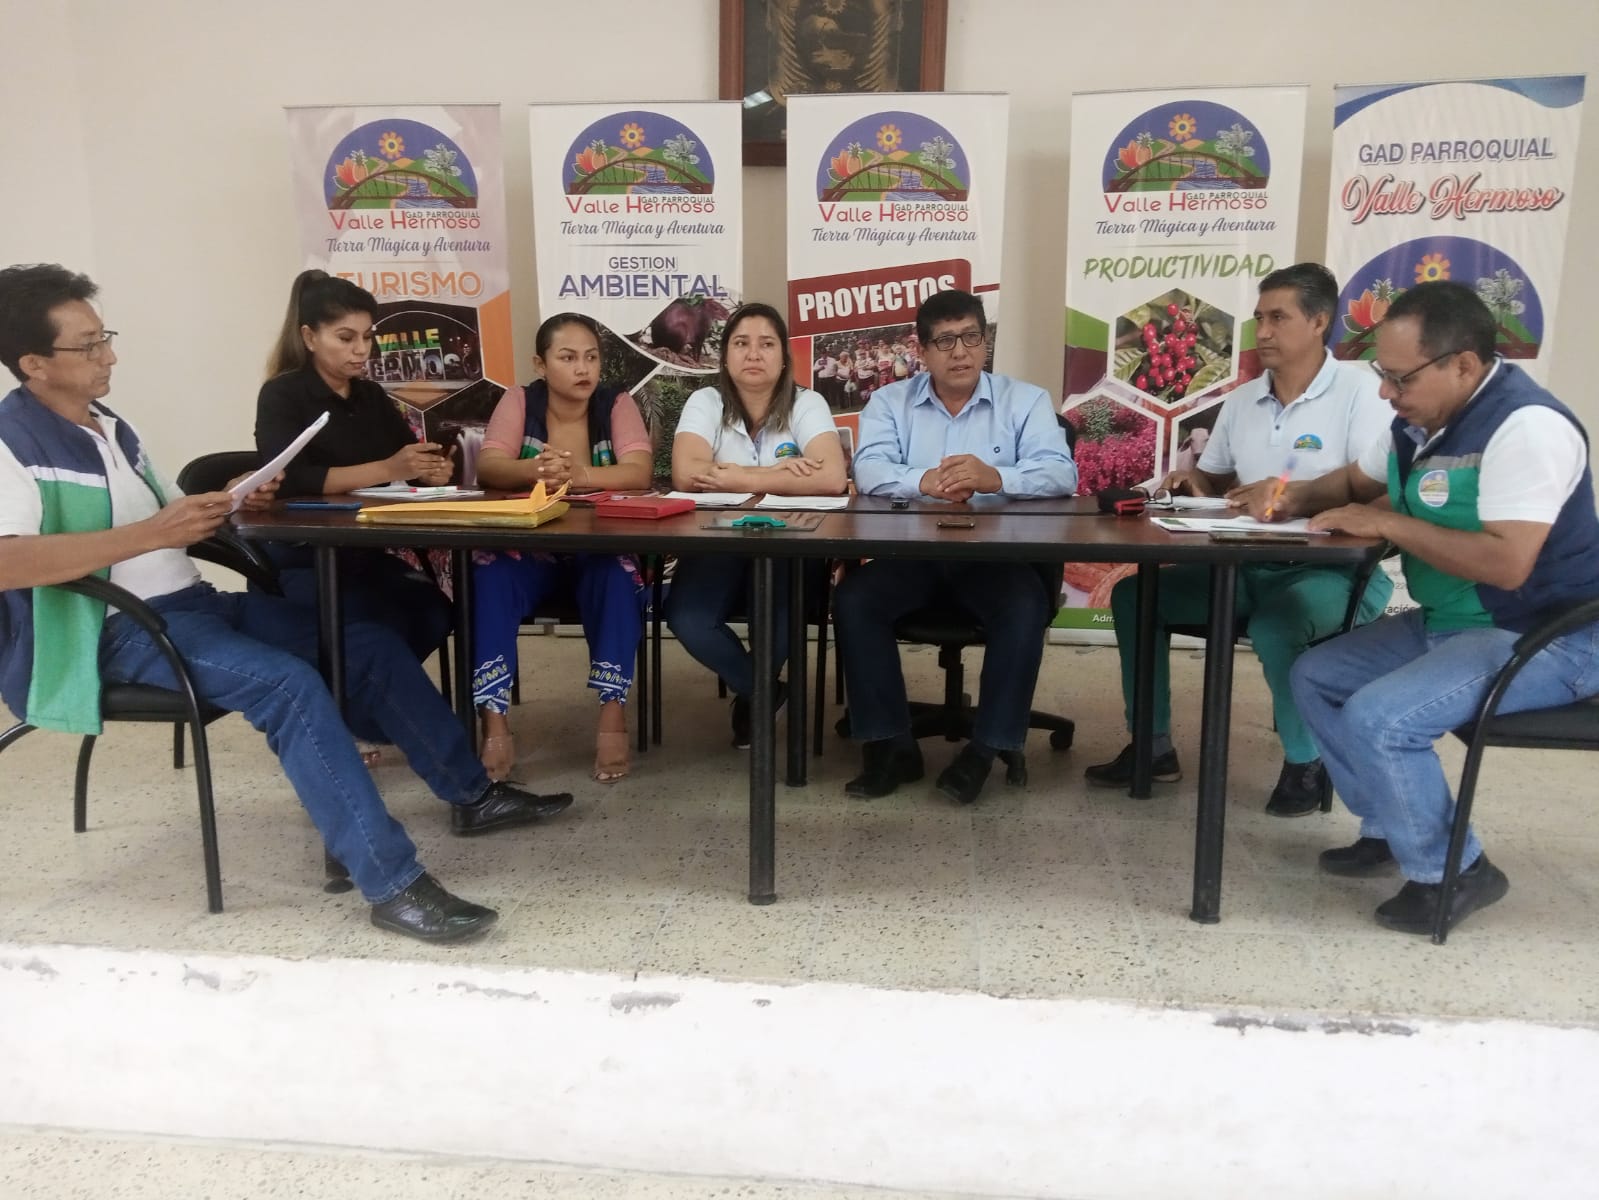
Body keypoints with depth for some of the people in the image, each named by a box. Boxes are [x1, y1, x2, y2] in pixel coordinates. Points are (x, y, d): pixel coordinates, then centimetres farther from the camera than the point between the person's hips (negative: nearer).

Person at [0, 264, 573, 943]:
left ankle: (470, 795, 10)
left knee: (370, 644, 0)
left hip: (191, 606, 9)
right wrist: (147, 534, -31)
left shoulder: (108, 428, 17)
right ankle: (392, 885, -31)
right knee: (288, 684, -32)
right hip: (111, 635, -9)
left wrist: (229, 505, 0)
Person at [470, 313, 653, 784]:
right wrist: (534, 470, -39)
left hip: (601, 550, -1)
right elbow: (487, 467, -15)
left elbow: (639, 473, -20)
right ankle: (494, 721, -29)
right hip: (526, 546, 1)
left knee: (619, 579, -33)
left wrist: (580, 474, -41)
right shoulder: (519, 401, 0)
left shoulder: (617, 404, -2)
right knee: (488, 578, -29)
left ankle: (612, 713, -29)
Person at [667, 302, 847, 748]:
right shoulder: (705, 402, -1)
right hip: (717, 544, 1)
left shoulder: (807, 405, -3)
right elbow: (686, 475, -19)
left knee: (782, 620, -31)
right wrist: (777, 472, -19)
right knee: (686, 619, -27)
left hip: (789, 549, -1)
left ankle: (750, 696, 7)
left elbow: (831, 478, -21)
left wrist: (739, 479, -23)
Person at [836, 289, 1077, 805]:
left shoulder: (1026, 400, 7)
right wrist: (924, 481, -30)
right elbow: (869, 472, -8)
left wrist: (996, 478, -29)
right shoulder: (889, 402, 9)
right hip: (909, 551, 1)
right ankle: (891, 743, -12)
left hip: (995, 553, -1)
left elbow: (1061, 473, -8)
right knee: (853, 598, -24)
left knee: (1027, 607, -30)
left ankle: (986, 747, -14)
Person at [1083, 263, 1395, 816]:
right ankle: (1153, 745, 3)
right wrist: (1192, 481, -2)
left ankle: (1305, 761, -9)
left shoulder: (1360, 389, -8)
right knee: (1133, 593, -6)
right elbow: (1214, 482, 21)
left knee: (1275, 627, -37)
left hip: (1334, 570, -7)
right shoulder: (1241, 400, 12)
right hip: (1247, 567, 7)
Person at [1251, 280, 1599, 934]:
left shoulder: (1526, 424, -25)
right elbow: (1354, 481, 21)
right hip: (1446, 624, 10)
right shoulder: (1422, 417, 3)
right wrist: (1296, 498, -1)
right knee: (1315, 677, 7)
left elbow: (1506, 564, -34)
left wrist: (1388, 523, -24)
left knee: (1377, 717, -26)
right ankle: (1394, 829, 16)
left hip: (1546, 639, -10)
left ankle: (1452, 870, -2)